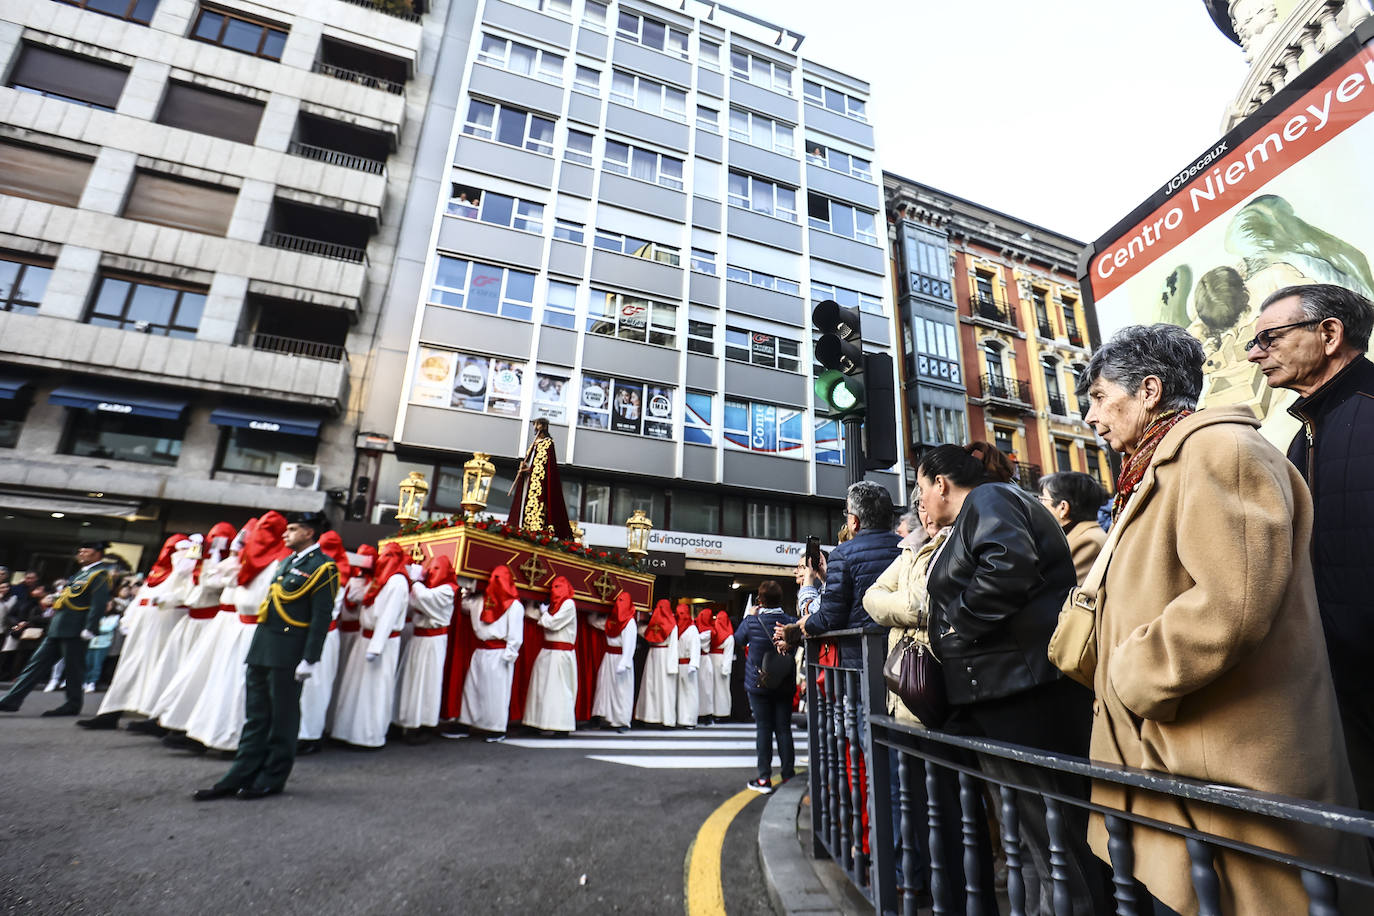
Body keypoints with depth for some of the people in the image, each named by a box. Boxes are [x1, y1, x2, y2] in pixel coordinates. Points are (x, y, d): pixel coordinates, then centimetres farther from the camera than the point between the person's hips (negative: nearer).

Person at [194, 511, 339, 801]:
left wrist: (310, 658, -19)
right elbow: (270, 604, 21)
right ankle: (241, 776, 21)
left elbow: (322, 617, -15)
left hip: (288, 653, -8)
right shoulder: (285, 563, 17)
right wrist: (259, 645, 16)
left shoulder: (322, 567, -11)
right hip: (262, 648, 8)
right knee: (255, 717, 13)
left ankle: (273, 779, 16)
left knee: (283, 717, 4)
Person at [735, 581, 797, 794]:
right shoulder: (791, 622, -9)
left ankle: (764, 778, 9)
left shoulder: (751, 622, -13)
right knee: (784, 729, 10)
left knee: (763, 728, 5)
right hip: (784, 686, 2)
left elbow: (738, 638, 5)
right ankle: (789, 776, 17)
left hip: (758, 683, -2)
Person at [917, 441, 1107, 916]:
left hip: (1024, 690, -10)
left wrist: (958, 623, -16)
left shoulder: (987, 499, -7)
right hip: (1005, 693, 10)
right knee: (1035, 831, 16)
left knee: (1054, 836, -2)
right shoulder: (978, 511, 23)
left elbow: (1008, 565, -27)